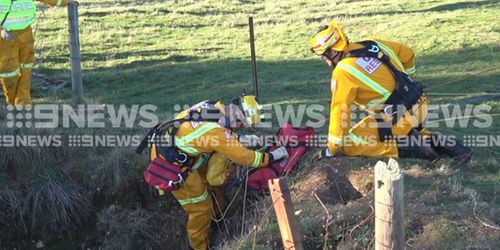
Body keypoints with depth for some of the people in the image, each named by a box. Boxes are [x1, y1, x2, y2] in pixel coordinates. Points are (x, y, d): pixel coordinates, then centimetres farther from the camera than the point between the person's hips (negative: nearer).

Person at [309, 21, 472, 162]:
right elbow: (408, 53, 20)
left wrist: (332, 148, -5)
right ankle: (434, 141, 11)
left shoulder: (343, 71, -14)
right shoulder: (372, 44, 8)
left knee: (349, 145, -3)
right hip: (419, 105, 9)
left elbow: (340, 110, -14)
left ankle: (410, 148, -8)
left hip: (399, 117, -8)